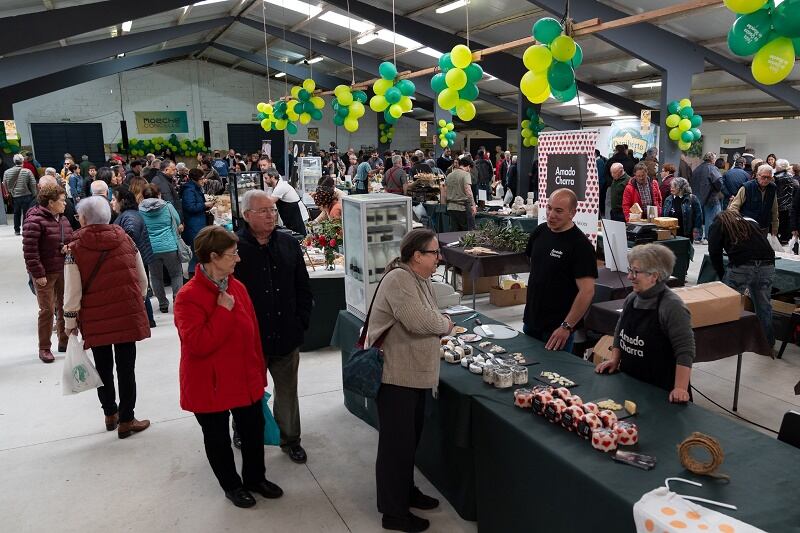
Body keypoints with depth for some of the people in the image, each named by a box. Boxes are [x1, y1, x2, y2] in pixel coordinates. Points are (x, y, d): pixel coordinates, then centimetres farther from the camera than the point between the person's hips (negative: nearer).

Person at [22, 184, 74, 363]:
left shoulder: (62, 219, 8)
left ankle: (64, 341, 28)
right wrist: (38, 274, -20)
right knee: (47, 310, -2)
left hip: (63, 271, 7)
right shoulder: (34, 221, -15)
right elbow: (29, 250, -18)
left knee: (64, 307, 14)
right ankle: (44, 348, 10)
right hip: (45, 274, -7)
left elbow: (71, 239, 21)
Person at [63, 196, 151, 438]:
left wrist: (70, 321, 4)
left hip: (95, 320, 0)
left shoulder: (75, 249, -7)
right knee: (126, 368, 6)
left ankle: (110, 414, 32)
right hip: (128, 315, 1)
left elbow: (72, 291, -8)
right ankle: (126, 421, 14)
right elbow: (142, 279, 5)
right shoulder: (125, 239, 0)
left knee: (103, 367, 17)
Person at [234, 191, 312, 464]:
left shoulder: (289, 244, 2)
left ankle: (290, 439, 35)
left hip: (287, 336, 3)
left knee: (288, 392, 17)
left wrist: (302, 321, 2)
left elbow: (303, 288, 8)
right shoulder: (234, 247, -13)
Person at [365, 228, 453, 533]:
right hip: (395, 376, -10)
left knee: (410, 438, 22)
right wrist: (446, 324, -11)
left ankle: (406, 491, 41)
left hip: (415, 374, 10)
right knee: (397, 443, 3)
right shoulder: (398, 279, -21)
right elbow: (420, 321, -30)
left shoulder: (420, 280, 10)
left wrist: (440, 326, -9)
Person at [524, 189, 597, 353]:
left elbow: (587, 291, -21)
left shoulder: (581, 245, -17)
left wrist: (566, 327, -22)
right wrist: (529, 304, 13)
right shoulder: (540, 231, 3)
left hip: (557, 329, -7)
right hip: (531, 321, 7)